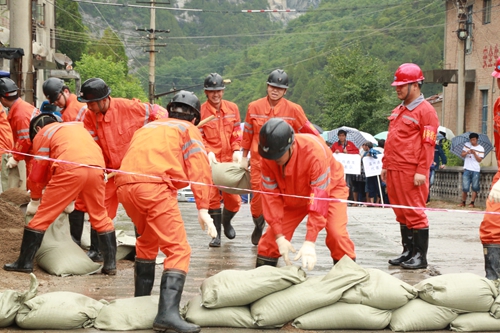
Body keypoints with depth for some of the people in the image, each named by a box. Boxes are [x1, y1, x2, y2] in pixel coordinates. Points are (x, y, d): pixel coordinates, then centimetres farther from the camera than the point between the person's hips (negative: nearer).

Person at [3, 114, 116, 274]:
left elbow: (38, 172, 18)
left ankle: (24, 262, 10)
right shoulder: (77, 125, 35)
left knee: (42, 216, 6)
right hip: (96, 168, 5)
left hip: (70, 170, -5)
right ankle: (110, 264, 17)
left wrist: (35, 199, 33)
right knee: (100, 217, 18)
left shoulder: (42, 134, 19)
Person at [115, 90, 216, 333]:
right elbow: (199, 169, 2)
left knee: (147, 241, 28)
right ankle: (168, 313, -24)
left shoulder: (148, 127, 35)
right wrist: (203, 208, -5)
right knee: (178, 250, -7)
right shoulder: (189, 130, 17)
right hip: (155, 187, -6)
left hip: (124, 184, 6)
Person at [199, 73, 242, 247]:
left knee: (234, 198, 3)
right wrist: (208, 152, -19)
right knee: (212, 197, -3)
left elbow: (237, 132, 9)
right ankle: (216, 234, 10)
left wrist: (236, 150, -5)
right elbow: (198, 137, -5)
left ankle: (226, 221, 34)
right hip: (211, 161, -3)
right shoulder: (200, 111, -5)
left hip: (230, 160, 3)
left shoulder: (232, 108, 5)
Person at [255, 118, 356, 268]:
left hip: (329, 188, -3)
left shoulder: (314, 151, -40)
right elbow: (271, 196, -20)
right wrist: (279, 237, -27)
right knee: (273, 234, -6)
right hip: (293, 194, 4)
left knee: (337, 233, -23)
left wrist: (310, 242, -41)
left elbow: (319, 198, -38)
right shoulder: (268, 159, -27)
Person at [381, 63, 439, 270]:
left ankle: (420, 256, 0)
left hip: (411, 172, -8)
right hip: (394, 171, 8)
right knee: (401, 214, 11)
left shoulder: (425, 110, -6)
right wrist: (385, 165, 18)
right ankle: (408, 252, 19)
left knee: (414, 212, -6)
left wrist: (422, 171, -17)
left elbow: (428, 144, -12)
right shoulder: (398, 111, 19)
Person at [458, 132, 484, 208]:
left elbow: (479, 160, -4)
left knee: (474, 188, 0)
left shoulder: (481, 148, 0)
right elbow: (462, 155, 6)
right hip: (467, 169, 1)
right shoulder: (467, 145, 7)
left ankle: (472, 203, 6)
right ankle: (463, 202, 14)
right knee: (465, 187, 0)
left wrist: (474, 153, -18)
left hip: (476, 170, -1)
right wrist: (466, 152, -14)